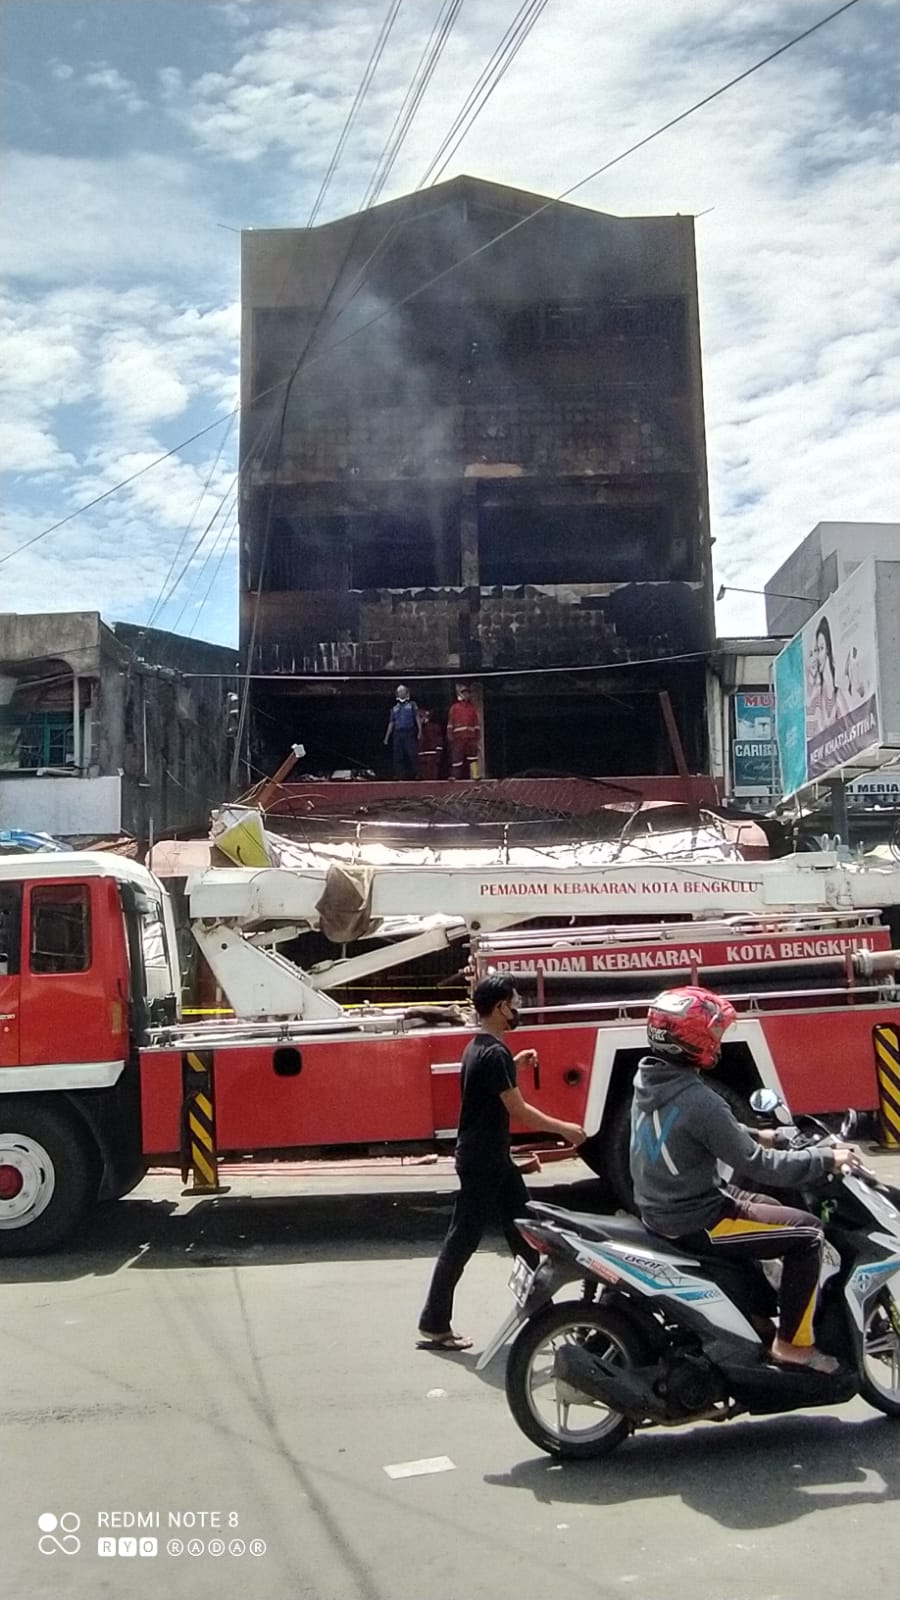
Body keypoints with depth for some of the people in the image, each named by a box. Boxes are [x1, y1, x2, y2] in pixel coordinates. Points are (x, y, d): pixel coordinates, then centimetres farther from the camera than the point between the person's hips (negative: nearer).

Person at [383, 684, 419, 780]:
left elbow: (417, 718, 3)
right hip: (398, 734, 4)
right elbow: (391, 723, 21)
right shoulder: (395, 708, 22)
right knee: (398, 757, 0)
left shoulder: (412, 704, 12)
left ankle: (417, 774, -11)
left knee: (412, 754, -11)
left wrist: (420, 731, -11)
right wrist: (387, 737, 14)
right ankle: (399, 775, 1)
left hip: (409, 733, -4)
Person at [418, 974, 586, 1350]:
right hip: (482, 1161, -10)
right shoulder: (495, 1053, -22)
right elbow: (519, 1111, -21)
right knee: (462, 1240, -3)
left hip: (490, 1157, 10)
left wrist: (514, 1064, 19)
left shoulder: (478, 1047, 9)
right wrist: (565, 1128, -11)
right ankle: (433, 1326, 5)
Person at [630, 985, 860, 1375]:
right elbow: (755, 1166, -23)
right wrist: (825, 1160, -13)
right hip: (692, 1222, -9)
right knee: (806, 1232, -2)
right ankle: (792, 1341, 7)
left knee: (771, 1208, 25)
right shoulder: (698, 1101, -28)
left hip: (658, 1206, 9)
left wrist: (755, 1135, 20)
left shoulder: (648, 1079, 0)